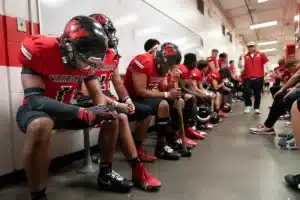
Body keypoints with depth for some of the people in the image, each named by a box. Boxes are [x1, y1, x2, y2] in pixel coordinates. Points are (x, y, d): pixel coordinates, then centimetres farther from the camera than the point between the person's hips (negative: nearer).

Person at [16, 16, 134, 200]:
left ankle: (106, 173, 9)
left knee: (111, 118, -6)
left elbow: (97, 93, -5)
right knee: (41, 125, -42)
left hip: (64, 108, 6)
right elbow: (35, 99, -34)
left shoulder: (85, 60, -8)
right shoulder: (39, 51, -26)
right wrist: (85, 113, -43)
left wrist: (102, 110, -30)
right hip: (36, 108, -5)